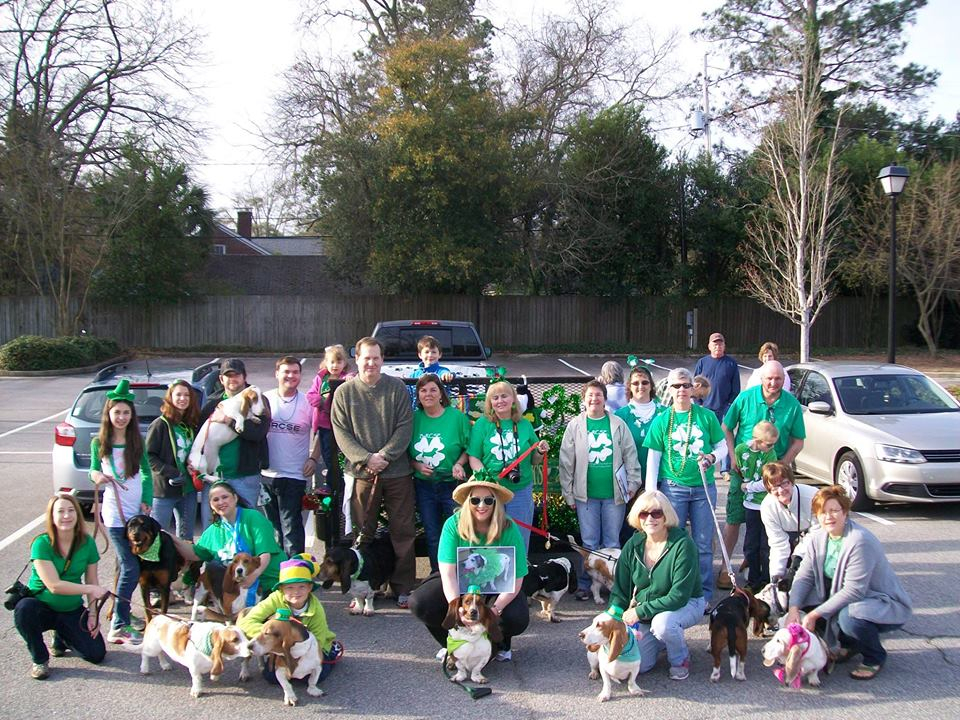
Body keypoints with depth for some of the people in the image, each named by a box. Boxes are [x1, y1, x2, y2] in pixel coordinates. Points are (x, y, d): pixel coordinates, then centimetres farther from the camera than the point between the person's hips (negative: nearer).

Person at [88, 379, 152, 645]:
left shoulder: (136, 441, 7)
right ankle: (118, 627, -3)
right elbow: (94, 471, 7)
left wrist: (146, 500, -1)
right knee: (131, 568, -9)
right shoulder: (99, 443, 0)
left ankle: (122, 613, 27)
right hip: (115, 513, -4)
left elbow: (146, 472, 10)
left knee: (128, 565, 11)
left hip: (137, 510, 4)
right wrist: (96, 476, -16)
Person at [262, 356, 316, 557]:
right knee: (274, 526, 15)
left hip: (294, 475, -3)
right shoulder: (265, 399, 3)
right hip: (267, 474, 3)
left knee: (291, 528, -5)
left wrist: (313, 458, -4)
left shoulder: (308, 402, -2)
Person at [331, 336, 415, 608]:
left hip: (397, 471, 0)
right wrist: (367, 459, -13)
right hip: (361, 473, 0)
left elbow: (405, 426, -2)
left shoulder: (397, 387, 3)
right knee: (363, 533, 6)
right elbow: (341, 433, -1)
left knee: (403, 531, 4)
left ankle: (403, 588, 14)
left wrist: (384, 456, -13)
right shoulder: (344, 392, 4)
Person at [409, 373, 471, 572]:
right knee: (432, 536, 14)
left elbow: (469, 448, -2)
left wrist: (459, 464, -18)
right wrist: (417, 466, -11)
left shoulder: (457, 416, -7)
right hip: (424, 486, 3)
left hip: (452, 484, -3)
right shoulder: (414, 419, 0)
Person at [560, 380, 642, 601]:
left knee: (612, 542, 8)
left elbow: (630, 455, 5)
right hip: (586, 494, 0)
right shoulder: (575, 426, 1)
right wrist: (568, 493, 0)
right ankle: (585, 584, 14)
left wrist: (633, 483, 0)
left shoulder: (618, 424, 2)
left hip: (614, 493, 0)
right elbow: (566, 462, 2)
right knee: (589, 543, 4)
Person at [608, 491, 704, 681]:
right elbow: (620, 590, 1)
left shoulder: (683, 545, -23)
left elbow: (679, 596, -26)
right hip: (643, 609, 4)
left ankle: (680, 659, -4)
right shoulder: (633, 546, -7)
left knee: (662, 622, -37)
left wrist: (640, 611, -26)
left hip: (687, 604, -4)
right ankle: (664, 641, 21)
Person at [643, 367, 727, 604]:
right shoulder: (661, 420, 1)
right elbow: (653, 458, 1)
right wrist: (651, 493, -4)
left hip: (703, 487, 1)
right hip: (673, 488, -1)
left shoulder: (706, 416, 3)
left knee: (703, 544, 6)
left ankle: (704, 594, 18)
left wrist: (712, 457, -13)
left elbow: (722, 446, 10)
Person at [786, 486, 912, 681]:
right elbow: (804, 576, -5)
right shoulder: (818, 537, -3)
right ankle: (849, 644, 10)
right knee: (804, 599, -10)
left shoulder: (860, 541, -27)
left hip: (886, 605, -7)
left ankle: (875, 657, -3)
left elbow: (853, 591, -28)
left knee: (849, 616, -36)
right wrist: (794, 609, -22)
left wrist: (815, 614, -26)